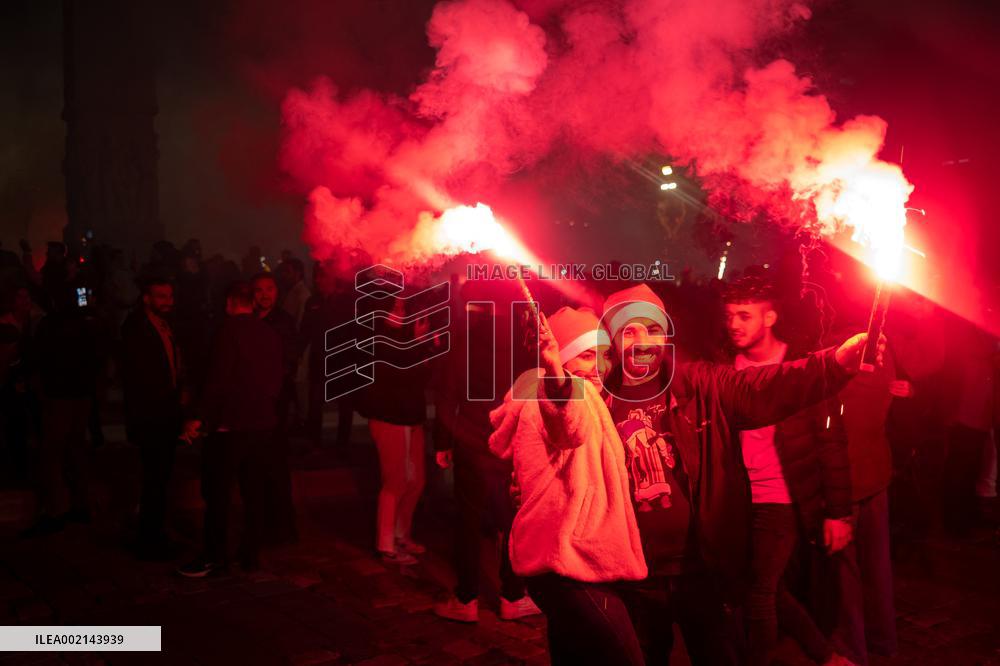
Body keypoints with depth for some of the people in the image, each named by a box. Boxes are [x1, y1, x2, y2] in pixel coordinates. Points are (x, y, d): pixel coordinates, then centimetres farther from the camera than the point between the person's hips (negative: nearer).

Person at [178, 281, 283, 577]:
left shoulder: (230, 329, -11)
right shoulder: (270, 333, 8)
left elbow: (218, 378, -17)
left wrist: (199, 418, -14)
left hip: (231, 423, -7)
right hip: (262, 422, 7)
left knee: (217, 491, 2)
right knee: (253, 492, 13)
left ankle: (214, 558, 6)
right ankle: (250, 555, 18)